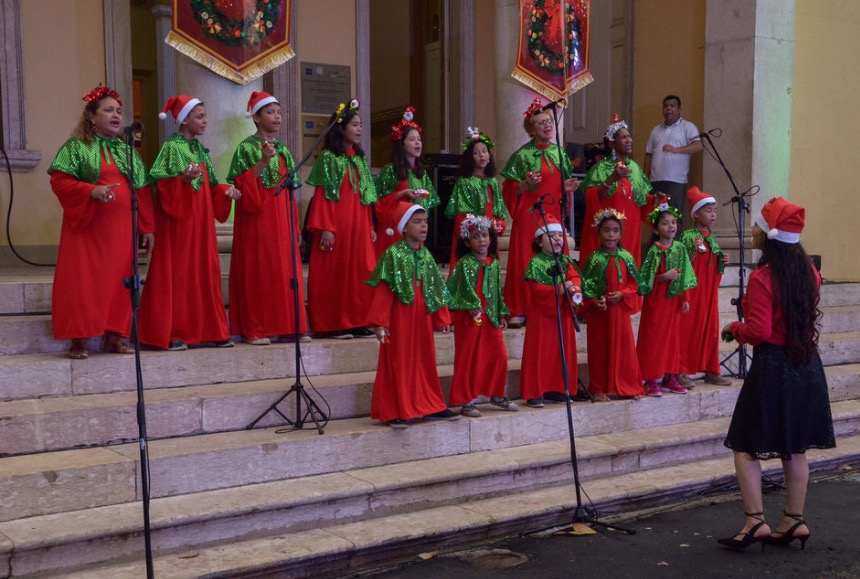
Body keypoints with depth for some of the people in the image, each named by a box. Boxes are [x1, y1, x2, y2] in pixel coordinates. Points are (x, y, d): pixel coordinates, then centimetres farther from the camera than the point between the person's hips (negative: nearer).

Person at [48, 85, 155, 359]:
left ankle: (113, 336, 13)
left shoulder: (128, 151, 15)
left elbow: (142, 192, 13)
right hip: (87, 227, -4)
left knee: (118, 281, 4)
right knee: (84, 282, -5)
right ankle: (79, 340, 0)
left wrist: (147, 228, 8)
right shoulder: (76, 147, 1)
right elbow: (59, 181, -8)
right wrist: (91, 191, -23)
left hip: (121, 230, 5)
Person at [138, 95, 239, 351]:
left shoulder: (200, 150, 16)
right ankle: (172, 333, 0)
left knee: (205, 272, 7)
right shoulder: (172, 147, -6)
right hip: (179, 220, -8)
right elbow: (163, 186, -14)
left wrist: (225, 192, 2)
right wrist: (184, 179, -31)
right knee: (177, 273, -5)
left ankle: (209, 330, 13)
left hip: (201, 220, 8)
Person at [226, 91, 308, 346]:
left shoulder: (282, 150, 16)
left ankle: (287, 326, 8)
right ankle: (255, 329, 0)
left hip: (281, 220, 6)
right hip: (256, 220, -6)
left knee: (286, 271, 3)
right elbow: (242, 186, -12)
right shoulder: (246, 148, -2)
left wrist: (295, 228, 13)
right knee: (258, 271, -5)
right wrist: (263, 162, -21)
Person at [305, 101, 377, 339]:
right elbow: (323, 195, -8)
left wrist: (370, 227, 12)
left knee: (360, 271, 4)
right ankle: (333, 324, 4)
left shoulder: (360, 159, 17)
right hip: (336, 224, -6)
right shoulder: (328, 157, -3)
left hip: (358, 225, 6)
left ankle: (357, 321, 11)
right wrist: (325, 228, -15)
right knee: (334, 272, -2)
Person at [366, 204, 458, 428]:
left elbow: (436, 290, 14)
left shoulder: (426, 255, 9)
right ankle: (394, 412, 9)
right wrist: (380, 323, -16)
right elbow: (383, 291, -12)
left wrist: (442, 318, 14)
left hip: (422, 317, 6)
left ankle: (431, 406, 24)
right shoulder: (393, 254, -10)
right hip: (399, 317, -6)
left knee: (425, 362, 13)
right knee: (398, 363, 1)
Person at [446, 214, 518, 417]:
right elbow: (451, 288, -13)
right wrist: (471, 306, -21)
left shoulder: (494, 263, 11)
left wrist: (502, 314, 12)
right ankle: (465, 401, 9)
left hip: (491, 318, 6)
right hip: (469, 317, -6)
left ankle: (497, 395, 26)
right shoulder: (464, 263, -7)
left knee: (500, 356, 8)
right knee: (468, 359, 0)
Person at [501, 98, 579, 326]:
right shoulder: (523, 155, -4)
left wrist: (568, 188, 0)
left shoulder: (559, 152, 11)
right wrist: (526, 185, -22)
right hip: (529, 215, -5)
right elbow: (510, 189, -4)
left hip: (554, 215, 5)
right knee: (526, 260, -4)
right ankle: (520, 311, 1)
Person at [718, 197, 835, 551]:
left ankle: (755, 522, -1)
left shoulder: (762, 277, -17)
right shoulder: (809, 273, 4)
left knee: (746, 446, 3)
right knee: (795, 448, 15)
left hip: (772, 368, -7)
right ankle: (794, 521, 21)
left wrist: (733, 329, -1)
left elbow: (758, 332, -19)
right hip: (807, 366, 7)